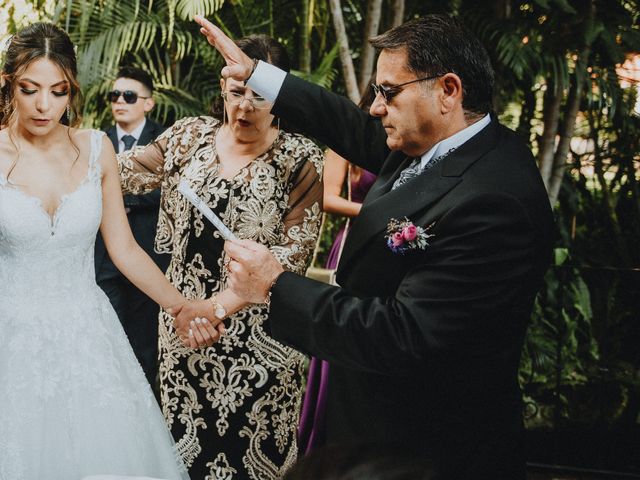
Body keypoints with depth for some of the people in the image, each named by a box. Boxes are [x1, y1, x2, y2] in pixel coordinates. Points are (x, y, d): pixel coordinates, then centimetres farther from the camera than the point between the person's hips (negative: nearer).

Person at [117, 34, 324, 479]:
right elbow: (126, 170, 3)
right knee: (186, 438, 12)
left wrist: (220, 304, -22)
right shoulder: (190, 135, 3)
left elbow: (294, 251, -14)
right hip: (185, 322, 3)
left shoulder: (301, 159, -8)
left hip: (259, 338, -3)